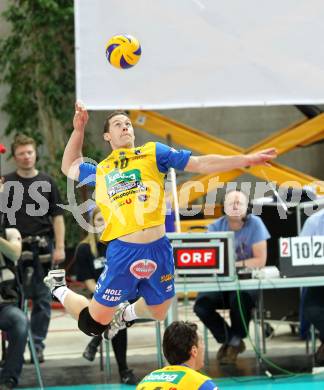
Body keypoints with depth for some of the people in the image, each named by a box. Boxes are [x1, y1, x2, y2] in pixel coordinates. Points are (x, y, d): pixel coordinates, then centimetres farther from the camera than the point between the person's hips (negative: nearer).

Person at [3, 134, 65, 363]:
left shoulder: (46, 182, 7)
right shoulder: (7, 183, 4)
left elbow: (57, 216, 6)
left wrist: (59, 247, -1)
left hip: (43, 248, 1)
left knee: (43, 298, 3)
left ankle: (38, 344, 9)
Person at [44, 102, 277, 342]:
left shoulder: (153, 152, 11)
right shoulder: (100, 171, 14)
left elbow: (202, 164, 7)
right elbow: (69, 167, 34)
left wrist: (245, 160, 0)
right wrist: (79, 129, 24)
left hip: (158, 249, 1)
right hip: (123, 251, -1)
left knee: (159, 313, 18)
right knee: (94, 323, 4)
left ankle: (125, 313, 50)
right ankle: (59, 288, 33)